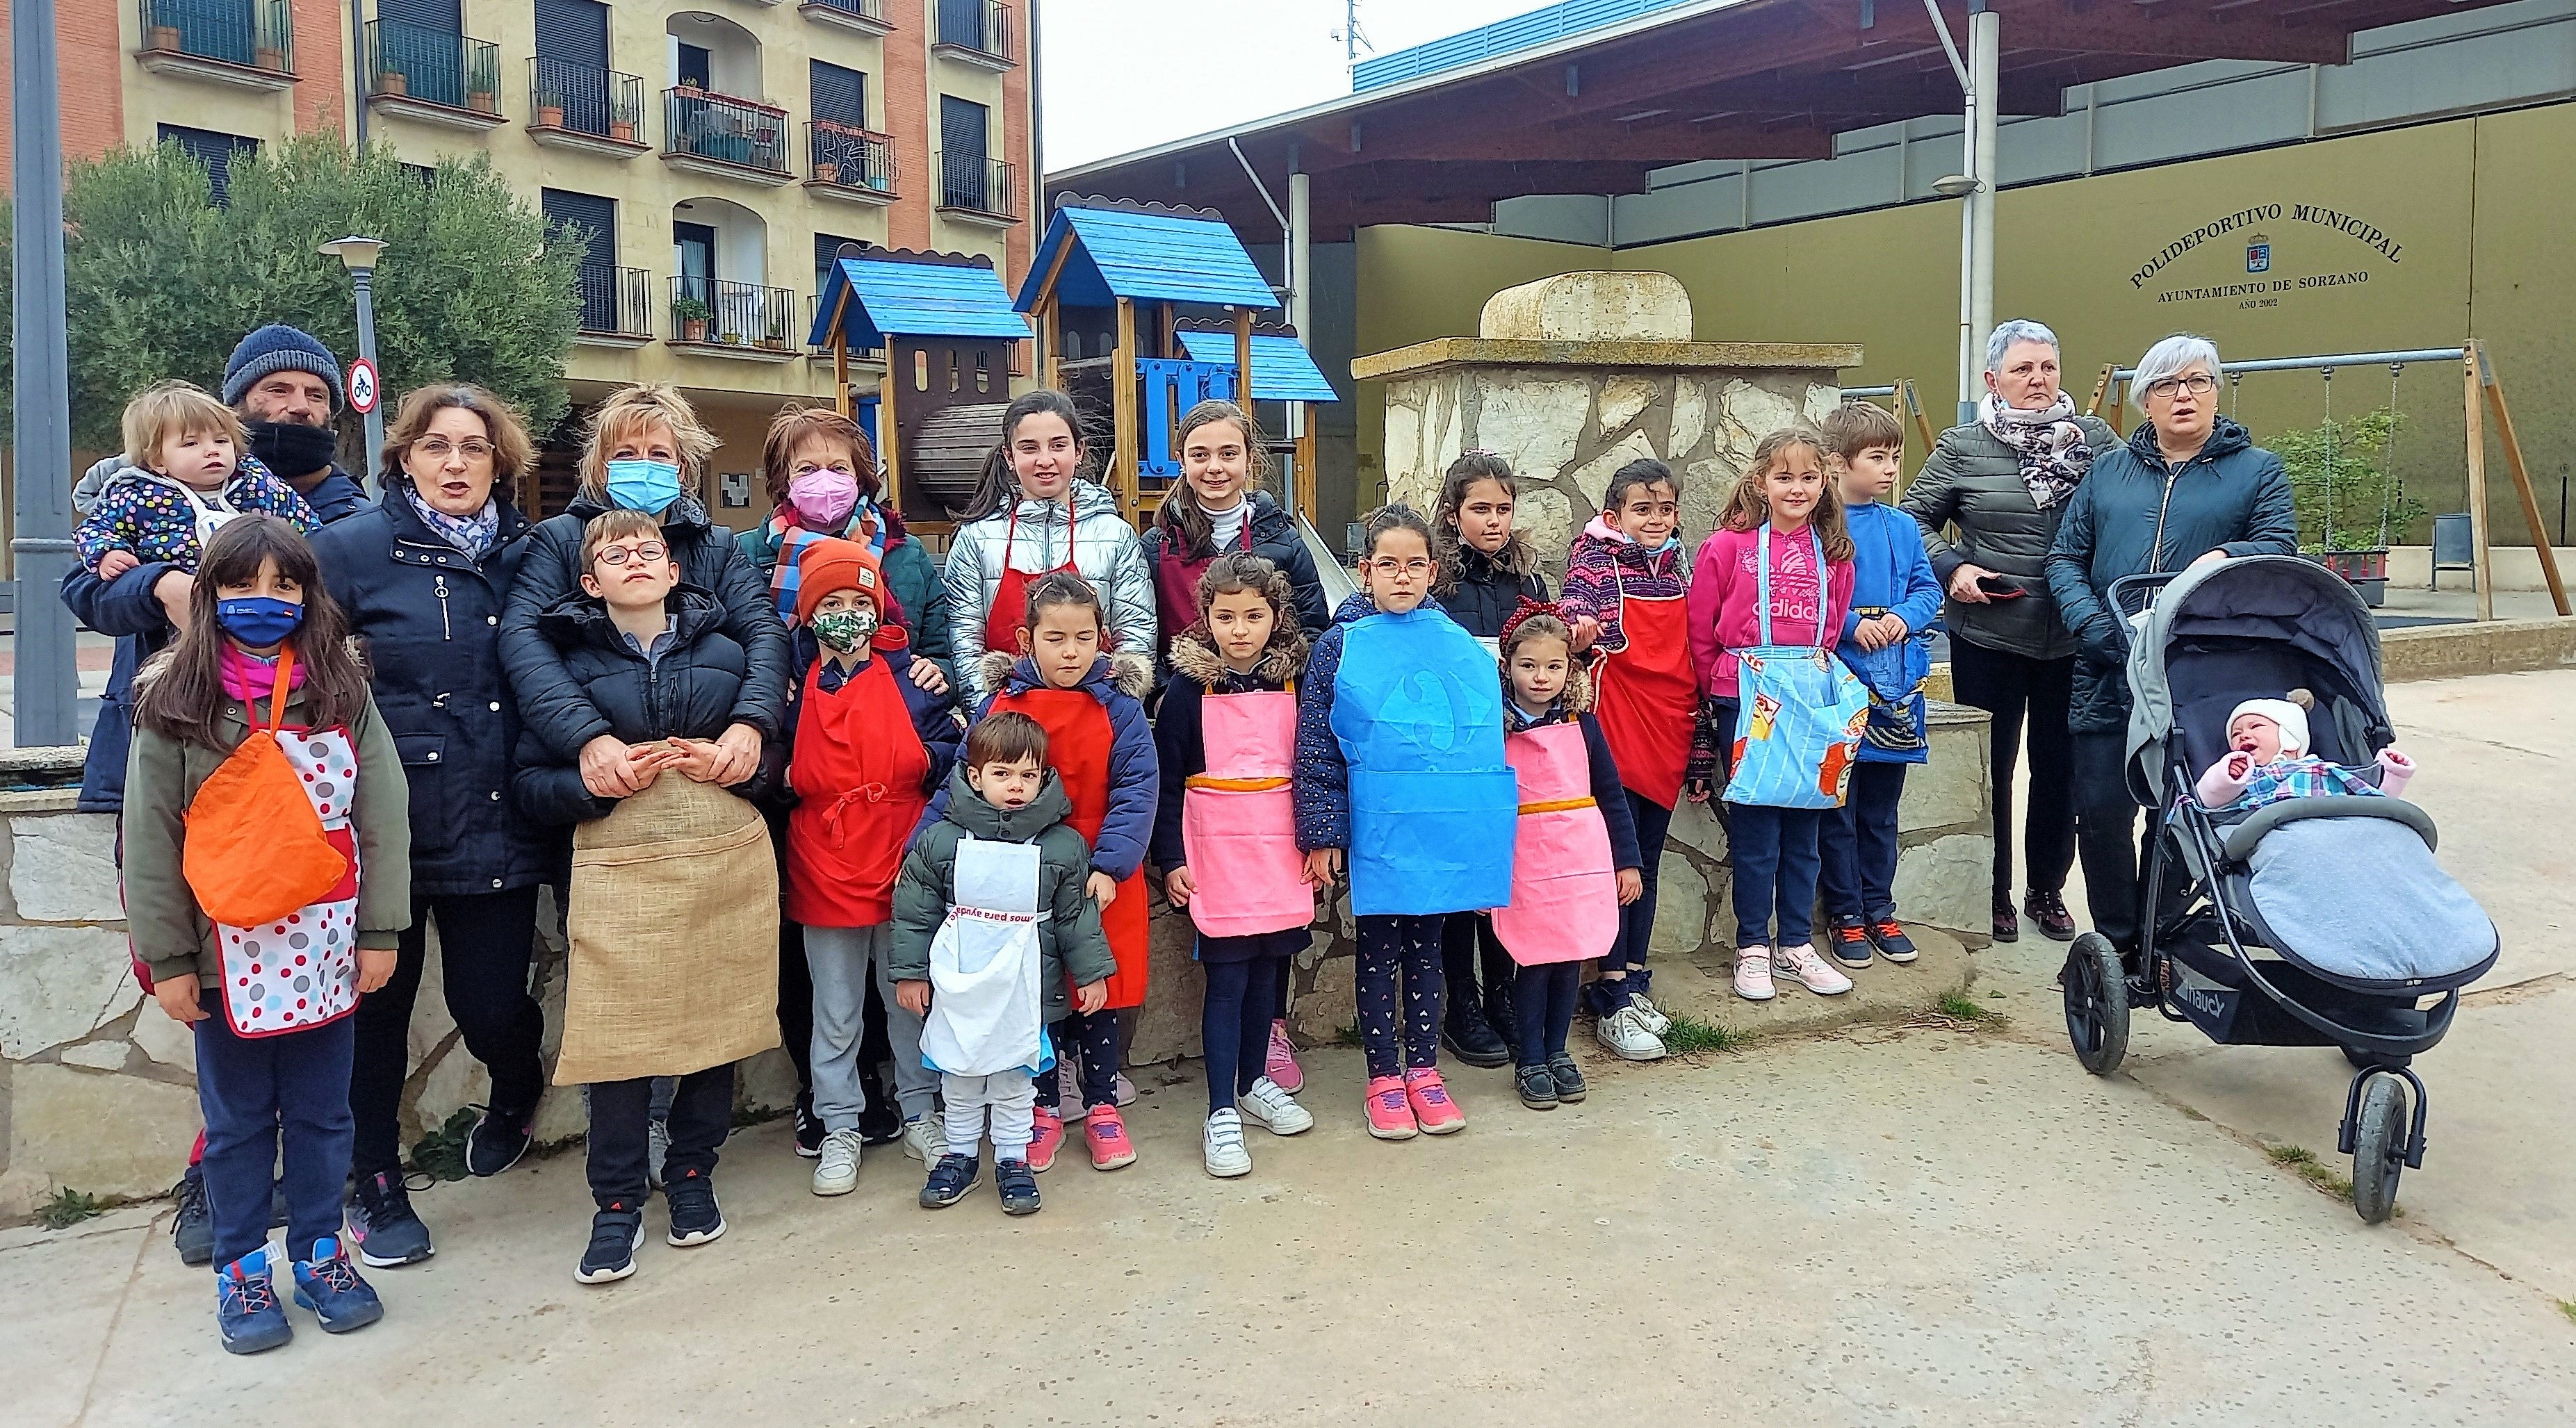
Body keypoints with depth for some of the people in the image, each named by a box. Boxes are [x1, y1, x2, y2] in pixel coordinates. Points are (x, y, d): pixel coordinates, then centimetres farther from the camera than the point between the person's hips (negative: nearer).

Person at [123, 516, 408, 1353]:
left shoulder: (342, 693, 1)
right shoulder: (175, 703, -2)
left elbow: (383, 818, 0)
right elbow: (149, 839, -2)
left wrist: (380, 932, -3)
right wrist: (167, 958, -5)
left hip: (325, 948, 1)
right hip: (227, 952, -1)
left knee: (322, 1113, 12)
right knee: (237, 1120, 11)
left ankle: (319, 1253, 27)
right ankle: (242, 1270, 25)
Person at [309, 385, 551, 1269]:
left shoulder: (526, 553, 8)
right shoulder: (352, 549, -1)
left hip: (497, 824, 2)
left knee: (492, 1005, 2)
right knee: (376, 1006, 9)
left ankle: (515, 1095, 39)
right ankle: (377, 1189, 28)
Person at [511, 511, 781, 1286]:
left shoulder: (726, 651, 12)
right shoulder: (565, 665, 8)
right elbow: (530, 785, 4)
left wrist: (732, 761, -6)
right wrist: (599, 778, -13)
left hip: (727, 863, 2)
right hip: (618, 868, -2)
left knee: (717, 1022, 4)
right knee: (618, 1035, -5)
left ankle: (692, 1175, 25)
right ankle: (616, 1203, 13)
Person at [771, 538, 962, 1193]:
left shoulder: (911, 677, 1)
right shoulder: (793, 687, 2)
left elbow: (948, 761, 1)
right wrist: (783, 780, -9)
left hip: (903, 863, 0)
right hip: (824, 869, 0)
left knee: (912, 997, 12)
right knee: (835, 1012, 10)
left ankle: (920, 1113, 28)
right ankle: (840, 1129, 24)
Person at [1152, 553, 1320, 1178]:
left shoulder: (1295, 683, 3)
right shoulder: (1188, 688, -5)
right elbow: (1167, 781, -3)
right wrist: (1170, 860, -6)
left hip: (1282, 851, 3)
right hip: (1216, 852, -3)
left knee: (1267, 973, 12)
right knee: (1226, 980, -2)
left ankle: (1254, 1084, 29)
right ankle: (1221, 1113, 4)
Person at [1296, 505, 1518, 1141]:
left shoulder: (1464, 648, 4)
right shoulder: (1339, 647, -4)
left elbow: (1488, 741, 11)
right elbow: (1315, 747, -4)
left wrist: (1492, 831, 11)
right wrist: (1322, 833, -7)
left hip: (1444, 829, 3)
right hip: (1376, 831, -2)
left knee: (1426, 947, 14)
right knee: (1379, 950, 8)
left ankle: (1424, 1071, 26)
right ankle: (1384, 1077, 21)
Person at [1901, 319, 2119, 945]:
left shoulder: (2093, 439, 3)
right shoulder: (1962, 448, -1)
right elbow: (1916, 519, 5)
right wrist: (1951, 568, -10)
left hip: (2072, 640, 2)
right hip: (1988, 639, -2)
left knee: (2061, 767, 11)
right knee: (1991, 766, 8)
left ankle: (2047, 889, 29)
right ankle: (1994, 893, 23)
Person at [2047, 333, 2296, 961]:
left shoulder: (2257, 470, 10)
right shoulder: (2108, 470, 15)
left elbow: (2281, 546, -3)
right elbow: (2066, 556, 10)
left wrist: (2225, 557, -24)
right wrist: (2088, 620, -8)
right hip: (2107, 675, 2)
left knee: (2177, 819, 3)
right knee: (2100, 811, 2)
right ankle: (2115, 943, 17)